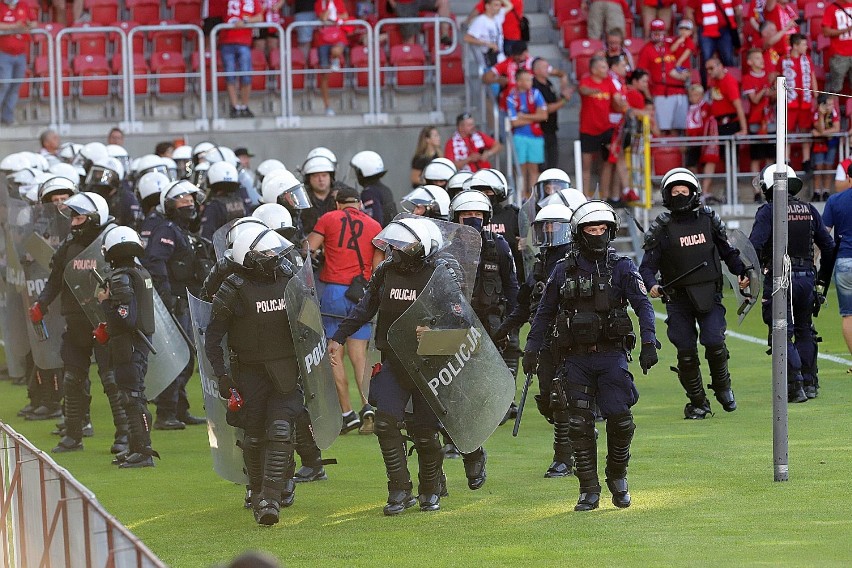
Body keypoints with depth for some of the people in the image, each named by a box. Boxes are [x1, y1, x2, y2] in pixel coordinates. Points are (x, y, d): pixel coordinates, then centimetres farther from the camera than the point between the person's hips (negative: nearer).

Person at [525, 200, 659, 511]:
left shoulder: (622, 267, 2)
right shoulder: (564, 270, 7)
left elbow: (642, 304, -6)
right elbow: (545, 312, 15)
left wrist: (649, 342, -20)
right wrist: (531, 349, 10)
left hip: (612, 356, -1)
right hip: (575, 358, 1)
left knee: (620, 420, -8)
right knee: (579, 424, -3)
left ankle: (618, 478, 17)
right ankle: (589, 491, 5)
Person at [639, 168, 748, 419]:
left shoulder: (709, 219, 7)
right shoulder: (661, 228, 0)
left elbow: (727, 251, 17)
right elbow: (647, 266, -3)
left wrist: (742, 272, 2)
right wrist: (652, 285, -22)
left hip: (709, 295, 1)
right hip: (678, 299, -1)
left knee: (714, 342, -12)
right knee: (686, 351, -1)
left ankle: (722, 386, 15)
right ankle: (697, 403, 12)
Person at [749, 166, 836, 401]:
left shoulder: (768, 212, -8)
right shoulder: (809, 211, 8)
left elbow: (754, 247, -19)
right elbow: (829, 246, 12)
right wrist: (823, 279, 22)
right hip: (807, 277, 5)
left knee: (783, 335, 0)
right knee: (805, 331, 19)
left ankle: (795, 385, -8)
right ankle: (809, 383, 20)